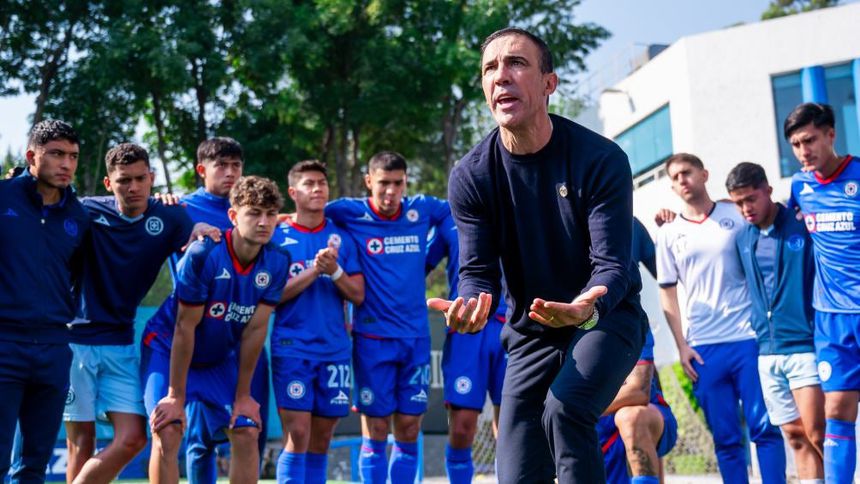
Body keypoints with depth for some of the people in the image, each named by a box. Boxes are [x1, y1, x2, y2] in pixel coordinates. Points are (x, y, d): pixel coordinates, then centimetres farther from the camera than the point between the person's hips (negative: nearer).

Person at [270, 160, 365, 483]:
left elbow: (358, 295, 5)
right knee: (297, 434, -12)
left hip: (335, 349, 4)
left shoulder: (341, 236, 9)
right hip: (292, 347, -3)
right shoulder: (277, 236, 1)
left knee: (321, 439, 7)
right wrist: (314, 271, -15)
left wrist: (335, 271, -13)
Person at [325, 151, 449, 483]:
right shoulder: (350, 213, -3)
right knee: (375, 432, -1)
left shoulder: (421, 210, 4)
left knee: (408, 431, 5)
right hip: (372, 337, -3)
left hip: (416, 337, 3)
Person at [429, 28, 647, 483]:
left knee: (563, 408, -33)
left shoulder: (600, 159, -19)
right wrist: (472, 304, -35)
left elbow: (612, 265, -22)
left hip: (606, 319, -4)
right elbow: (478, 269, -10)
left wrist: (587, 307, -46)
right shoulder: (470, 175, -9)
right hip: (530, 330, 4)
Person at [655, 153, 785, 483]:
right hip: (703, 347, 2)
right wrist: (681, 345, 2)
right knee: (725, 439, 4)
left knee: (764, 428, -6)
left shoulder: (737, 216, 5)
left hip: (749, 338, -2)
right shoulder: (669, 233, 10)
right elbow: (667, 293, 10)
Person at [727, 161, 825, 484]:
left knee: (816, 434, -11)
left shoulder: (803, 225, -5)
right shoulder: (743, 236, 10)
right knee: (796, 437, 6)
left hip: (805, 345, -5)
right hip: (767, 350, 5)